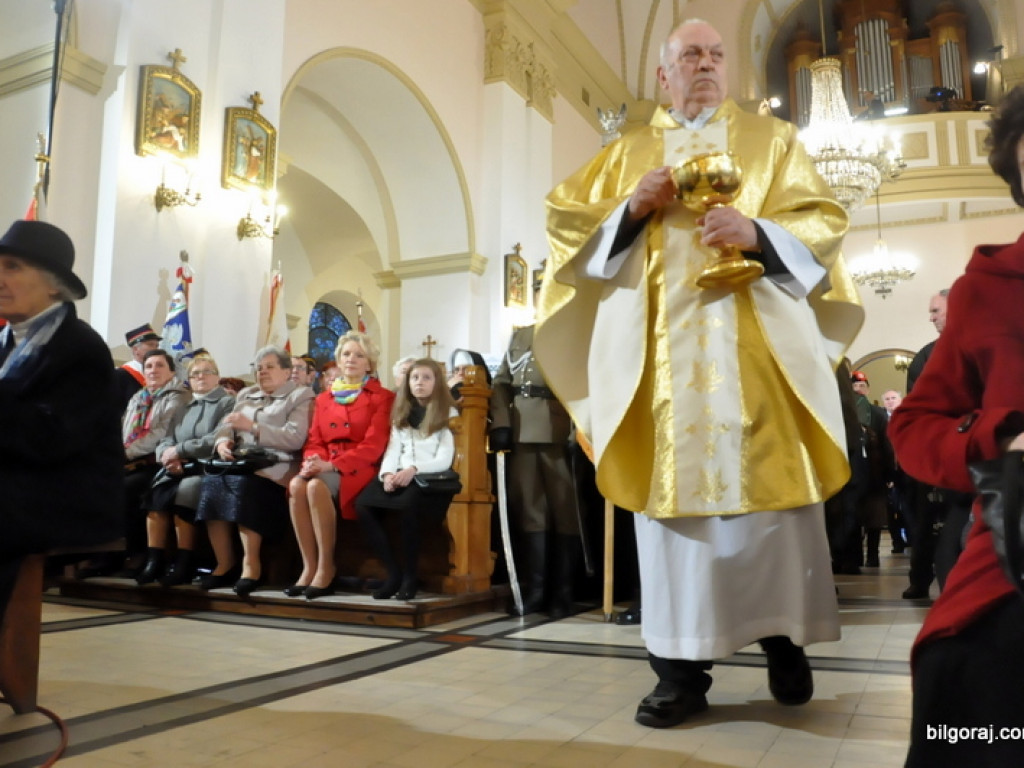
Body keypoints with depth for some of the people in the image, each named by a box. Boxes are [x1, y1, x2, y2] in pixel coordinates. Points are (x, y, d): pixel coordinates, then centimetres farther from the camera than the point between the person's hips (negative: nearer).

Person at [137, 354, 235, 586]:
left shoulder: (227, 402, 6)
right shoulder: (183, 408, 26)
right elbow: (165, 442, 15)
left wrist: (179, 450, -11)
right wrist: (168, 456, -9)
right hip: (180, 469, 5)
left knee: (184, 491, -33)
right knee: (156, 491, -24)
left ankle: (184, 564, -26)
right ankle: (154, 561, -23)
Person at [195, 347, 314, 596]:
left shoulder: (300, 396, 6)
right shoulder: (245, 394, 27)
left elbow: (295, 438, -9)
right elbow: (226, 426, 15)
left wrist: (252, 426, -13)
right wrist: (223, 441, -9)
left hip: (275, 466, -5)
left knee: (245, 484, -35)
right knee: (211, 482, -25)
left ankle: (251, 565, -27)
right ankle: (224, 564, -16)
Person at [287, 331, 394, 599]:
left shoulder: (382, 397, 3)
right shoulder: (324, 398, 20)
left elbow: (373, 445, -8)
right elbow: (314, 441, 13)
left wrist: (332, 465, -20)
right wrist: (312, 461, -12)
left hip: (359, 469, -4)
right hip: (324, 469, 5)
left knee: (317, 486, -34)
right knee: (296, 484, -29)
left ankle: (327, 568, -24)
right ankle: (309, 566, -24)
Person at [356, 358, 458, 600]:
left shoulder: (448, 413, 4)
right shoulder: (401, 413, 20)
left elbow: (444, 459, -5)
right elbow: (393, 449, 11)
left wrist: (414, 469, -21)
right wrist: (387, 474, -11)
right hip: (399, 475, 5)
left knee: (406, 505, -37)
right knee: (363, 504, -24)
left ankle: (410, 576, -20)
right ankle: (393, 572, -15)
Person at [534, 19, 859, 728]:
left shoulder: (774, 141, 17)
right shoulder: (627, 154, 20)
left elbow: (824, 222, 6)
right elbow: (567, 220, 12)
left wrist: (758, 232, -14)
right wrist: (631, 209, -6)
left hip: (759, 349, 0)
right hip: (663, 352, 1)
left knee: (769, 488, -3)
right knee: (673, 490, -3)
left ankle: (785, 638, 17)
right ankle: (683, 668, 3)